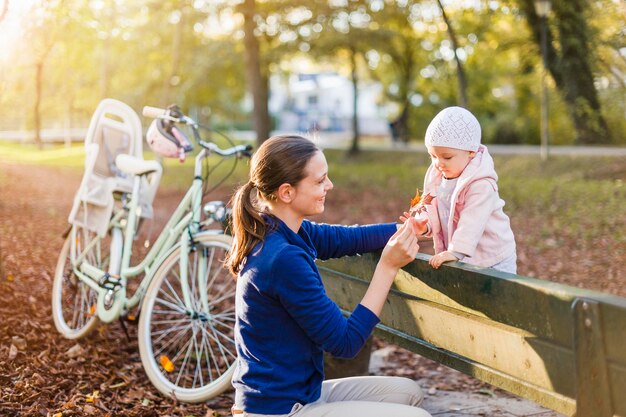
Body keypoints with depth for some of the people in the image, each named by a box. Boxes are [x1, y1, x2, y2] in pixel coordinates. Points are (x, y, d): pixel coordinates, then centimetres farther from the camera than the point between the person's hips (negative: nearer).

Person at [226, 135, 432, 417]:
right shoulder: (283, 259, -27)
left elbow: (349, 238, 12)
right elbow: (345, 342, -21)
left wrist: (407, 228, -3)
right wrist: (388, 266, -21)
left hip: (297, 392, 9)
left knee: (408, 392, 16)